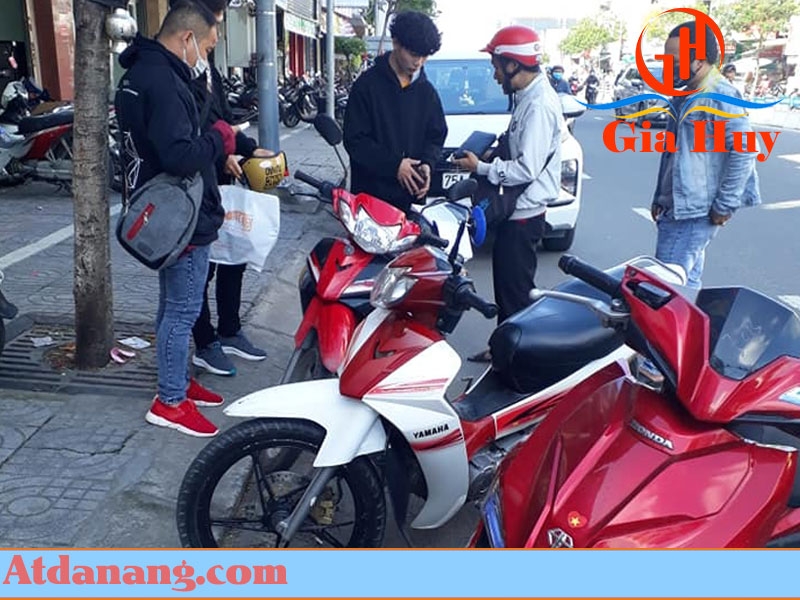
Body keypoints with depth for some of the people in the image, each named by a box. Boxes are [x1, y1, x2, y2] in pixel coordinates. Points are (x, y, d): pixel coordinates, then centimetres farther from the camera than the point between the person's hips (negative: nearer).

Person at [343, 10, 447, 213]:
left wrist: (427, 163, -6)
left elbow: (437, 135, 16)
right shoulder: (367, 85, -6)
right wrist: (394, 164, -18)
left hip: (412, 195, 4)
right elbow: (354, 139, -9)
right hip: (371, 194, -4)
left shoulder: (426, 91, 9)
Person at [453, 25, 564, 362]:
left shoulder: (539, 105, -20)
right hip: (516, 209, 11)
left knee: (515, 290, -2)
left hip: (523, 214, -11)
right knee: (506, 284, 18)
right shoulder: (529, 97, 12)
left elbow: (526, 169, -24)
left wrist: (480, 167, -15)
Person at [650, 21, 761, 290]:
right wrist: (660, 198, 20)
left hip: (695, 212, -9)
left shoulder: (720, 96, -14)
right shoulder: (685, 97, 16)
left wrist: (725, 205, -18)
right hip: (678, 208, 9)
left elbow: (744, 150, -20)